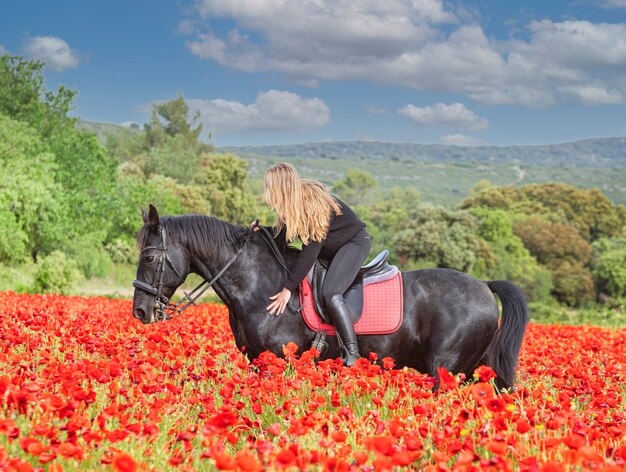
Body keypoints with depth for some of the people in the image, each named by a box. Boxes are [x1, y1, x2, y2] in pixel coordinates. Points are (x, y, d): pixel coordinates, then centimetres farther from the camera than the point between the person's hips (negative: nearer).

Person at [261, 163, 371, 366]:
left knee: (330, 294, -28)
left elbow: (309, 252, -32)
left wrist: (288, 289, -31)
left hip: (354, 242, -10)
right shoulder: (292, 204, -7)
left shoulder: (314, 204, -32)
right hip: (329, 249, 10)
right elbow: (283, 238, 5)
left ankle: (352, 355, -28)